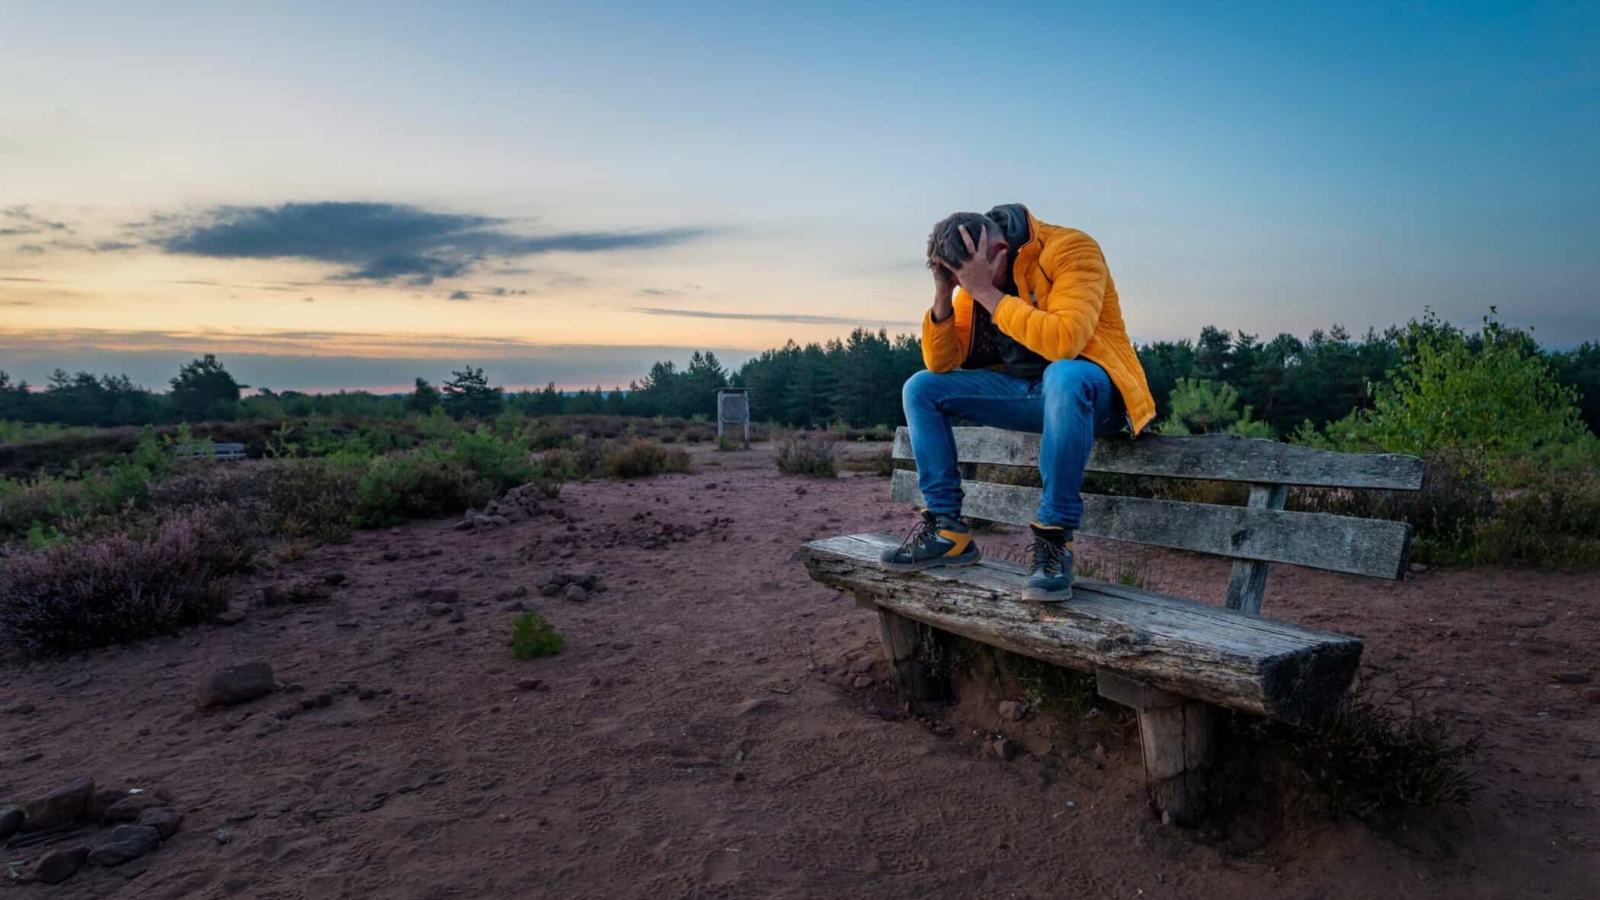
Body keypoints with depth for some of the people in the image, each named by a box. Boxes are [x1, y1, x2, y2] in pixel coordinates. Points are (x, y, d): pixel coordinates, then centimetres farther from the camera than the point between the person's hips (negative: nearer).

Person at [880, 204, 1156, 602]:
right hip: (1027, 391, 7)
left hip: (1090, 387, -6)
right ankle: (948, 529, -6)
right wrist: (943, 294, -16)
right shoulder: (975, 279, 0)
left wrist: (987, 292, -31)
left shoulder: (1069, 249, -19)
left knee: (1063, 377, -41)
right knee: (921, 388, -4)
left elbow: (1064, 341, -35)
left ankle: (1054, 540, -31)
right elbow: (941, 363, -2)